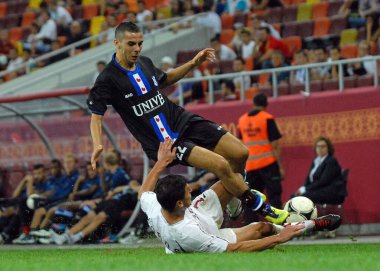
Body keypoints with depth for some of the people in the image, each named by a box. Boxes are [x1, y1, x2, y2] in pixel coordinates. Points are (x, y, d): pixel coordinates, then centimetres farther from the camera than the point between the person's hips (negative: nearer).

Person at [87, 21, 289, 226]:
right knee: (220, 165, -23)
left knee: (240, 153, -1)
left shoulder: (144, 63, 6)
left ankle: (237, 189, 32)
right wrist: (97, 145, -31)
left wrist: (193, 63, 17)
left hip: (183, 120, 7)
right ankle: (262, 209, -5)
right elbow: (96, 115, -13)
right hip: (163, 143, -7)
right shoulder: (107, 80, -14)